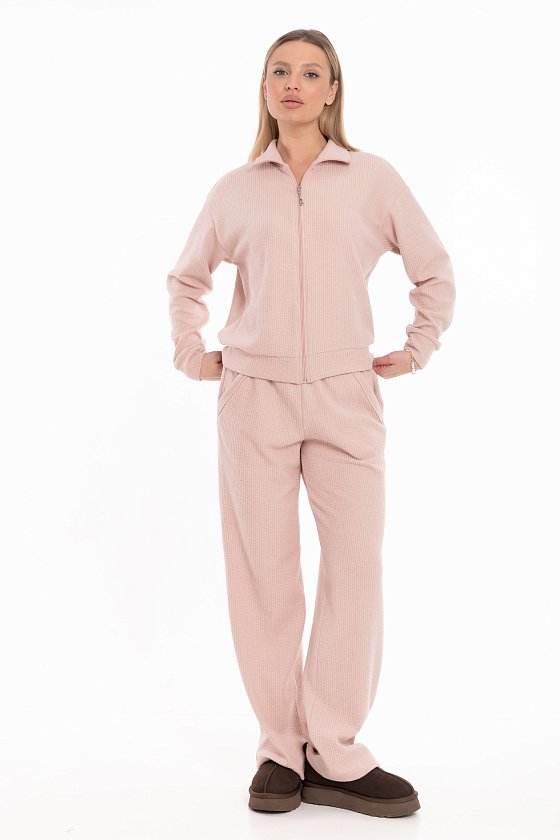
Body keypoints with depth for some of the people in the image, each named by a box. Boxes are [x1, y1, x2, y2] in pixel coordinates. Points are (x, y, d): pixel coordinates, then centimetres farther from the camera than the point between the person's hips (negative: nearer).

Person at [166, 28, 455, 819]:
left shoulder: (372, 177, 5)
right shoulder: (235, 190, 8)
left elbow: (435, 271, 14)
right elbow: (186, 278, 23)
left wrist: (416, 352, 9)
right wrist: (192, 354, 14)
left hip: (345, 397, 0)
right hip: (254, 398, 1)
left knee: (357, 564, -8)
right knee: (263, 572, 0)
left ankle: (334, 753, 3)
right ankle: (280, 747, 11)